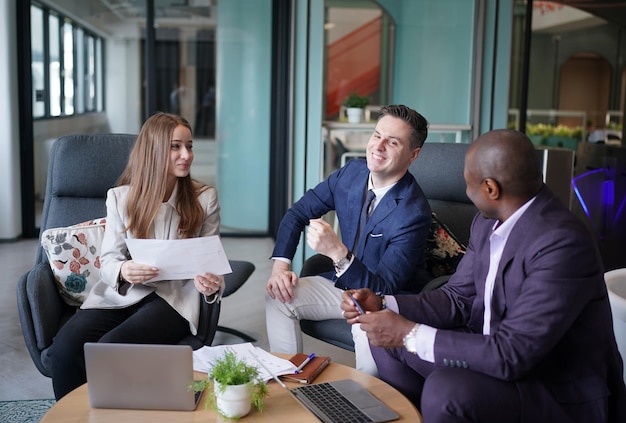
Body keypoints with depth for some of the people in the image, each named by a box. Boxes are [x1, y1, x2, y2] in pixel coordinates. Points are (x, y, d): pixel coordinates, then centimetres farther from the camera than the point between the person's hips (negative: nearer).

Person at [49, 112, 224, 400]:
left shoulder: (205, 198, 4)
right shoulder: (120, 197, 6)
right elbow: (107, 261, 3)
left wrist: (211, 284, -18)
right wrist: (122, 271, -21)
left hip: (174, 297, -2)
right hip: (121, 294, 2)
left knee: (109, 349, -31)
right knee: (64, 347, -26)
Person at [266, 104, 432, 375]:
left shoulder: (414, 212, -26)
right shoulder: (352, 173, -6)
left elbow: (384, 289, -29)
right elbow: (298, 213, 4)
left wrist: (338, 252, -43)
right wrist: (280, 266, -9)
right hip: (345, 279, 7)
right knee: (278, 298, -10)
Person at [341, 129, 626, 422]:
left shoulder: (562, 244, -29)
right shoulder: (489, 221, -1)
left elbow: (511, 355, -31)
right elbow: (458, 298, 6)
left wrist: (410, 334, -26)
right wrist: (384, 306, -9)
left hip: (562, 391, -8)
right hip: (500, 353, 8)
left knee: (445, 391, -32)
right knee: (388, 339, 7)